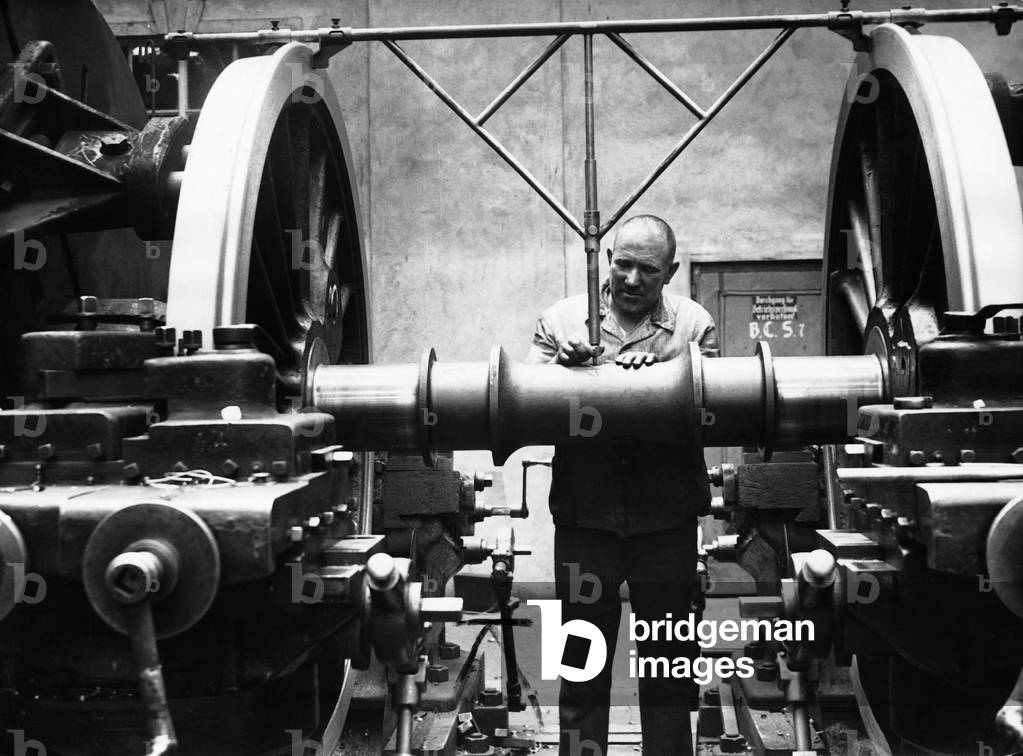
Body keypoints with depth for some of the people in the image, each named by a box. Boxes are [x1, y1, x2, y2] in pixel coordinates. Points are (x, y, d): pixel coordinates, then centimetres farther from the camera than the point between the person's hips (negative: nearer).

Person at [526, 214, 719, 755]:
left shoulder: (695, 324, 4)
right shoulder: (561, 320, 4)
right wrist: (563, 365, -20)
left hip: (666, 515, 1)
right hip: (585, 513, 0)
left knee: (668, 659, 14)